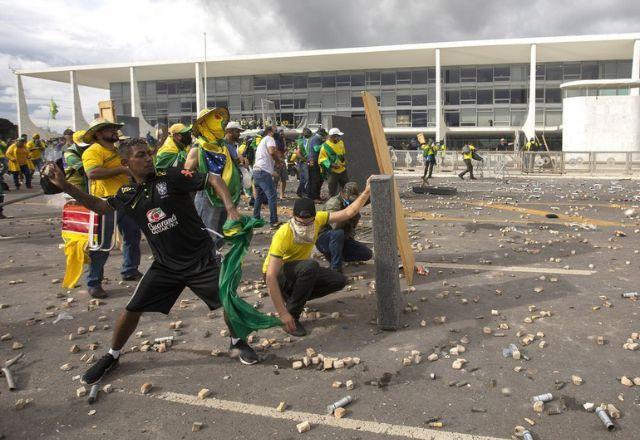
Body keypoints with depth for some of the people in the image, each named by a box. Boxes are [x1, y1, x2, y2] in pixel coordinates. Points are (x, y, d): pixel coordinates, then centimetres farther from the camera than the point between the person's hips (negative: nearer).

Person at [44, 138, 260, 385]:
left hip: (200, 259, -3)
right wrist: (64, 186, 11)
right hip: (165, 265, 3)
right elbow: (100, 206, 19)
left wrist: (231, 209, -26)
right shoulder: (127, 195, 0)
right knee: (132, 309, 3)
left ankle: (236, 342, 26)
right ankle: (112, 357, 29)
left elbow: (213, 179, -12)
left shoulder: (171, 177, -13)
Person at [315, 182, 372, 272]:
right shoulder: (333, 203, -21)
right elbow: (335, 225, -37)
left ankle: (333, 256, 7)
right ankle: (335, 269, -29)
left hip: (343, 239, 7)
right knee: (338, 233, -40)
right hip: (324, 239, -7)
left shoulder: (352, 204, 3)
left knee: (367, 254, -4)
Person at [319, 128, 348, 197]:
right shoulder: (325, 146, -14)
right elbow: (321, 160, -13)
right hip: (332, 172, -6)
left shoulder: (341, 143, 7)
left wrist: (344, 161, 7)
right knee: (332, 192, 1)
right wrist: (331, 165, -24)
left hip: (342, 170, 6)